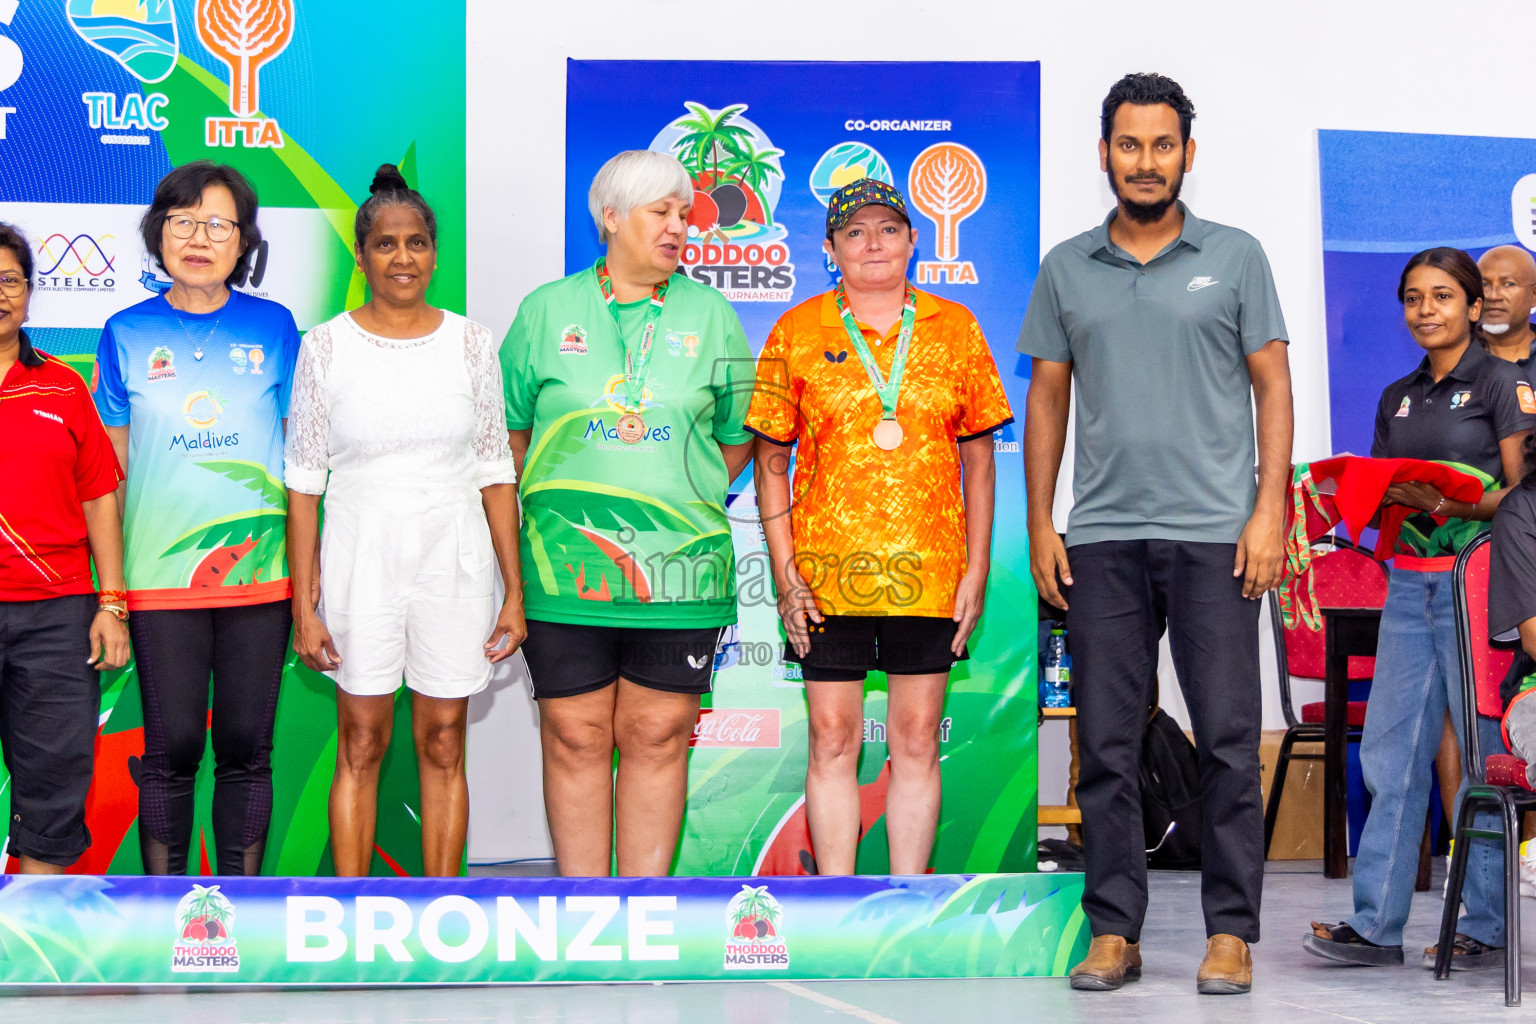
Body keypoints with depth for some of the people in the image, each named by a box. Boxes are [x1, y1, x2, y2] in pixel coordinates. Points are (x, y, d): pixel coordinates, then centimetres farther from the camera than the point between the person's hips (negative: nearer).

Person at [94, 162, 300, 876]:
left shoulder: (274, 327, 5)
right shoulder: (126, 334, 5)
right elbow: (111, 469, 8)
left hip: (260, 572, 0)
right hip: (159, 575, 0)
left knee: (246, 746, 5)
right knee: (172, 748, 0)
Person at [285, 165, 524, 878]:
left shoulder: (470, 342, 4)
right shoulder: (327, 346, 0)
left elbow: (495, 472, 6)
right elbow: (303, 482, 1)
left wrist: (514, 591, 2)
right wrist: (304, 605, -4)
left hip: (455, 559, 1)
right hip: (360, 558, -1)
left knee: (443, 746, 5)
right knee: (361, 745, 3)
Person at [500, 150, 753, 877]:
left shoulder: (711, 316, 8)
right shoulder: (546, 311, 6)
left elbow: (738, 439, 14)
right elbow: (507, 430, 13)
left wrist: (687, 501, 6)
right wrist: (544, 507, 6)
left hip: (678, 564, 1)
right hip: (567, 563, -1)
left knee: (659, 736, 5)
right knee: (575, 736, 3)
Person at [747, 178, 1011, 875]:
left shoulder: (955, 328, 8)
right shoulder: (797, 333, 4)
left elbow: (978, 459, 10)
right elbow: (771, 460, 5)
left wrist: (977, 569, 3)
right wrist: (784, 573, -3)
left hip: (929, 571, 1)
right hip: (827, 575, -1)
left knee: (917, 740, 5)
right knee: (832, 740, 2)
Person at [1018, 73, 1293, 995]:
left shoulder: (1235, 257, 5)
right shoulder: (1066, 269, 11)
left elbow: (1273, 388, 4)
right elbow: (1047, 398, 13)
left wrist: (1269, 511, -6)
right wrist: (1040, 524, 6)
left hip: (1214, 535, -2)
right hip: (1101, 538, 2)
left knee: (1229, 740, -2)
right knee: (1107, 744, 4)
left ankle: (1232, 933, 6)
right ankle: (1115, 931, 12)